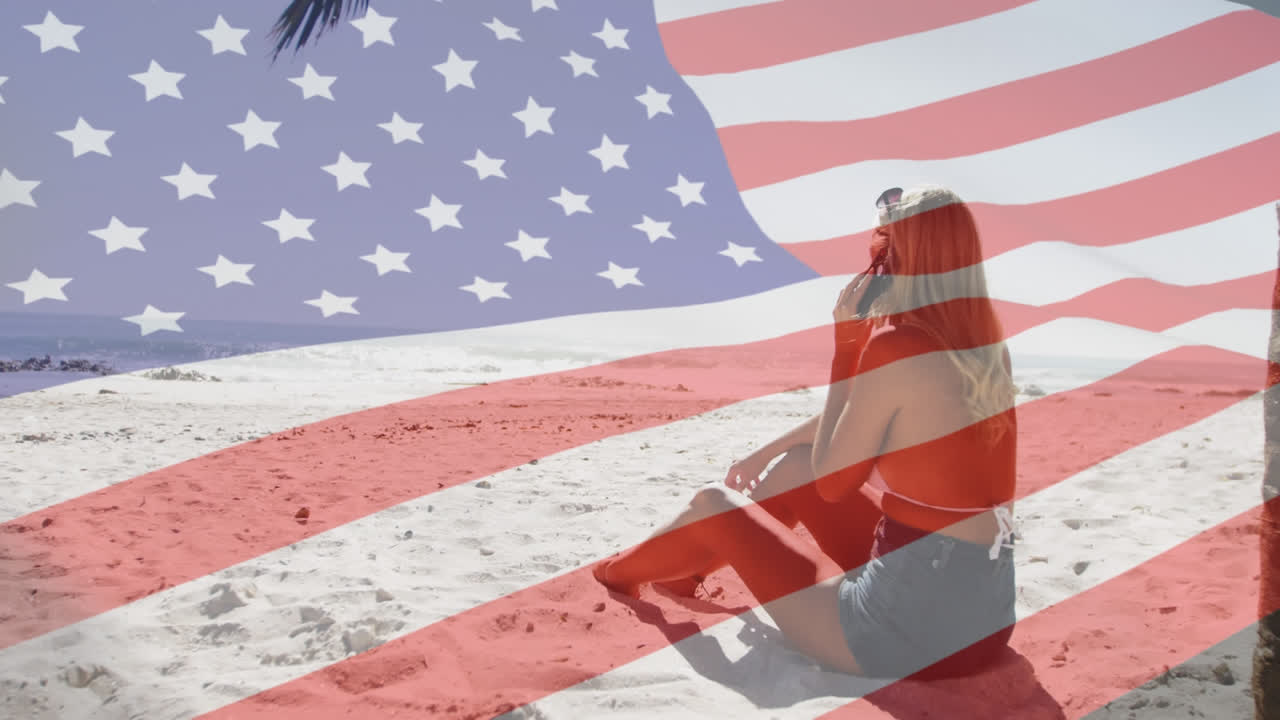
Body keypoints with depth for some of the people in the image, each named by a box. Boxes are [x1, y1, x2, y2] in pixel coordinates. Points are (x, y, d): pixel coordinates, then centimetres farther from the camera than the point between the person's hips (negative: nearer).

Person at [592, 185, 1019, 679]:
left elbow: (831, 478, -7)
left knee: (714, 504, 13)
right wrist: (770, 450, 29)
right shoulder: (984, 343, 4)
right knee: (797, 464, 23)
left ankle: (621, 570, 43)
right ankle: (690, 564, 46)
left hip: (911, 628, -7)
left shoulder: (896, 348, -20)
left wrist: (846, 341, -6)